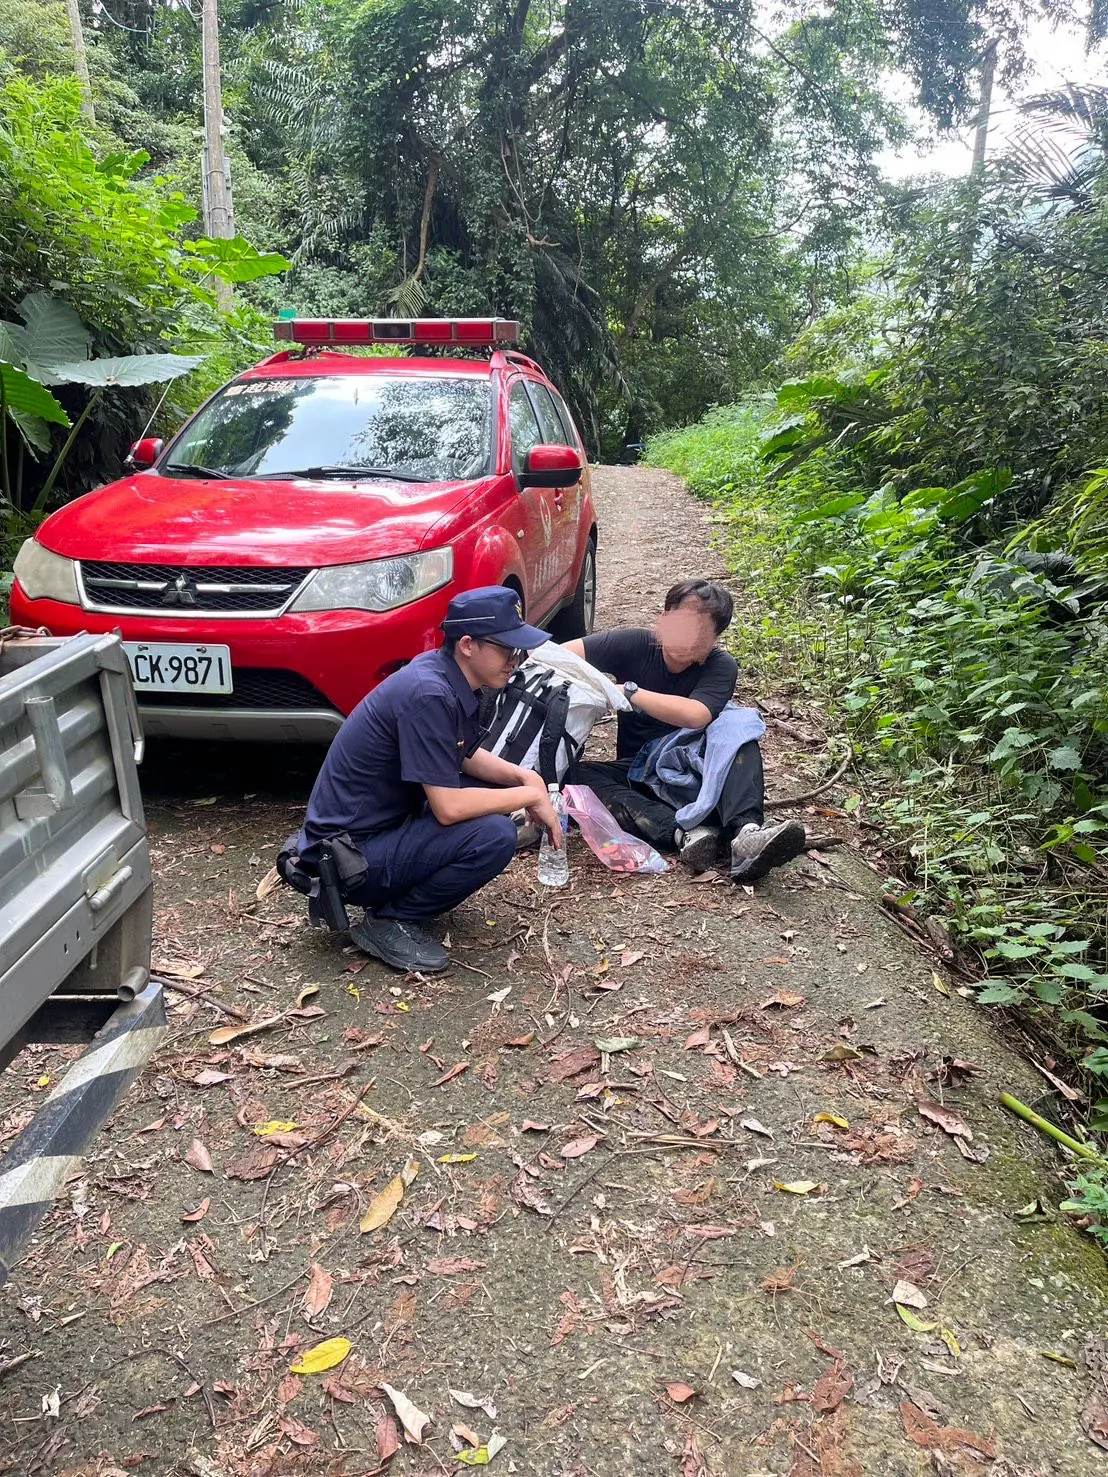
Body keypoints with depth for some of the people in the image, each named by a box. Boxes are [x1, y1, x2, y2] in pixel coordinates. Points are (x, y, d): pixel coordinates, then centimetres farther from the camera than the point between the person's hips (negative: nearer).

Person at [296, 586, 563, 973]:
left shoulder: (449, 678, 1)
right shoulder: (428, 694, -26)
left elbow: (468, 757, 15)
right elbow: (448, 807, -27)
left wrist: (524, 776, -2)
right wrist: (531, 795, -14)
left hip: (384, 822, 10)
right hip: (347, 856, -9)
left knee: (498, 788, 10)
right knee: (494, 835, -24)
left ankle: (397, 897, 11)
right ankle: (388, 922, -4)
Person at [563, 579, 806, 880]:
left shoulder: (720, 666, -12)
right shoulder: (634, 644, -8)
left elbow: (694, 716, -32)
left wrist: (628, 691, -29)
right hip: (638, 773, 1)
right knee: (574, 777, -29)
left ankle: (746, 833, -48)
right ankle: (686, 835, -44)